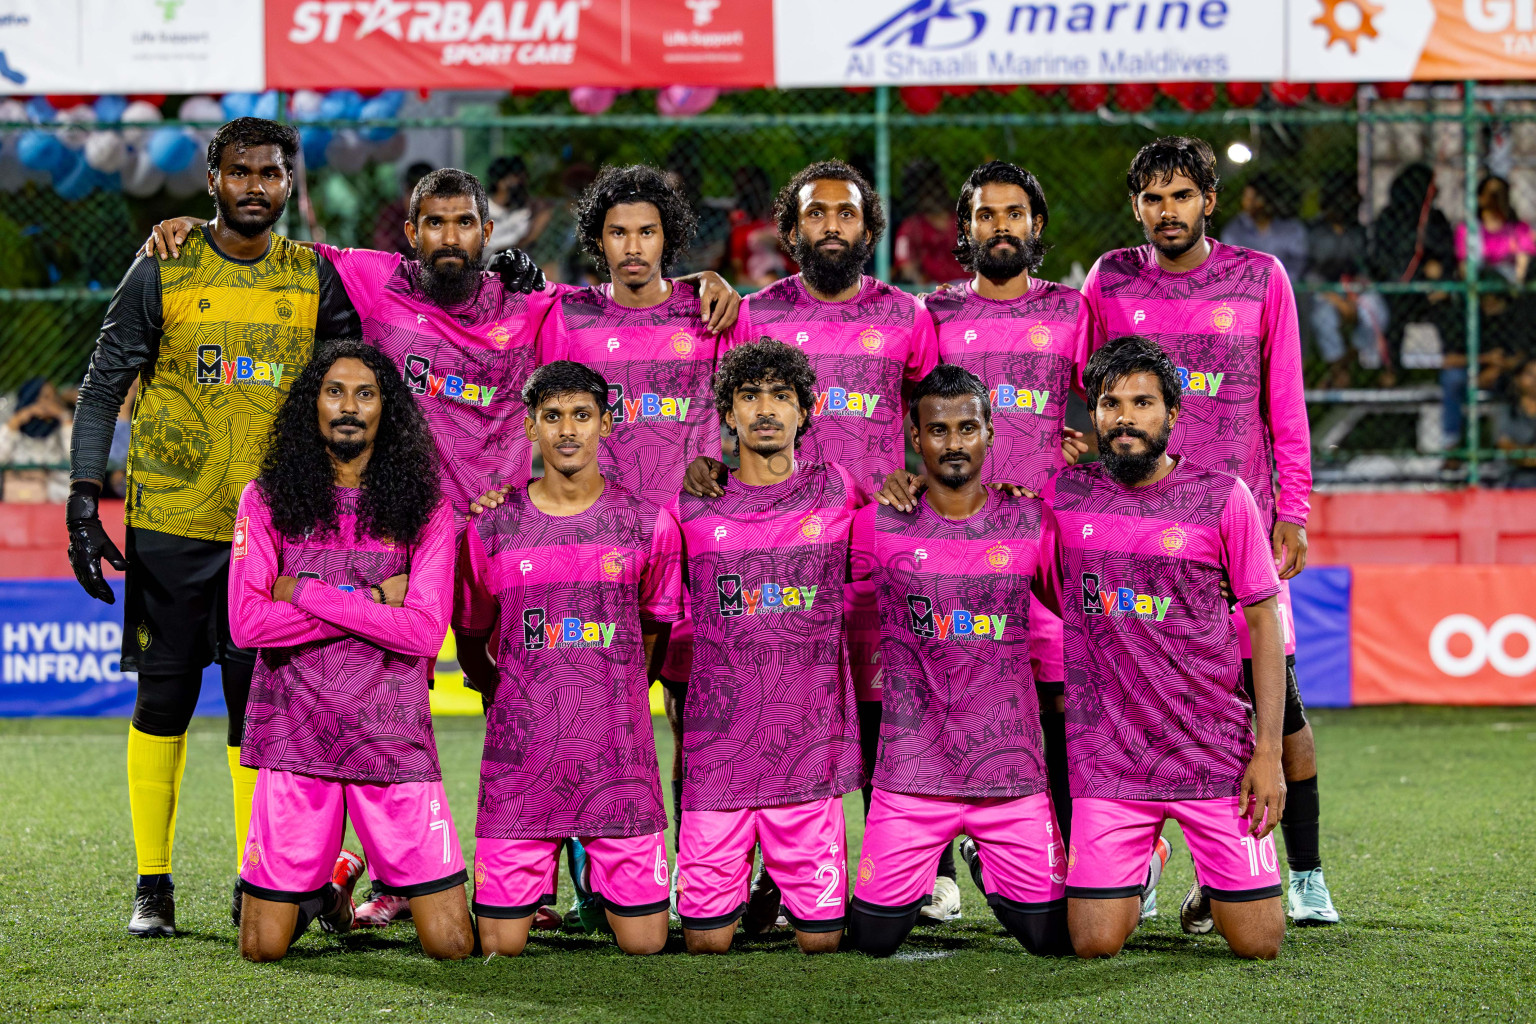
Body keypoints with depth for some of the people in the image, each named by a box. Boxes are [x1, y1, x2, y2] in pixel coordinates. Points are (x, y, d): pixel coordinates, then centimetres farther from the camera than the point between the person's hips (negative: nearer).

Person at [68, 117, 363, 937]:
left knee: (259, 701, 1)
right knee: (164, 695, 3)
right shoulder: (163, 271, 0)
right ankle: (152, 884, 10)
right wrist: (84, 502, -5)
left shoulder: (316, 280, 6)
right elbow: (103, 386, 1)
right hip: (170, 522, -1)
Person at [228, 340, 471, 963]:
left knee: (453, 946, -3)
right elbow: (246, 623, -8)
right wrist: (371, 602, -10)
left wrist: (309, 593, -10)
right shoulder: (267, 499, 4)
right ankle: (328, 878, 31)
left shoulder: (424, 506, 4)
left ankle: (377, 887, 29)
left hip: (394, 739, 0)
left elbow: (426, 632, -8)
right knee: (263, 948, -1)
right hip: (296, 737, 0)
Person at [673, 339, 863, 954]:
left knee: (821, 939, 1)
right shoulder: (695, 507, 6)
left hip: (810, 756, 0)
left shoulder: (838, 493, 6)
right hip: (717, 753, 0)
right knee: (706, 939, 0)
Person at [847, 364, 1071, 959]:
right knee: (872, 941, -2)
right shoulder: (879, 527, 0)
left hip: (1012, 770, 1)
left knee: (1054, 937, 1)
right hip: (911, 773, -1)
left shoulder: (1029, 523, 2)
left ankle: (997, 879, 33)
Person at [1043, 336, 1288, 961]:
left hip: (1217, 754, -1)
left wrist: (1268, 752, -6)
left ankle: (1216, 884, 33)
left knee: (1257, 943, -3)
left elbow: (1263, 621, 1)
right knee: (1095, 944, -7)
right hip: (1106, 760, 1)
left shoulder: (1222, 498, -1)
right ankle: (1143, 860, 28)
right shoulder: (1061, 498, 3)